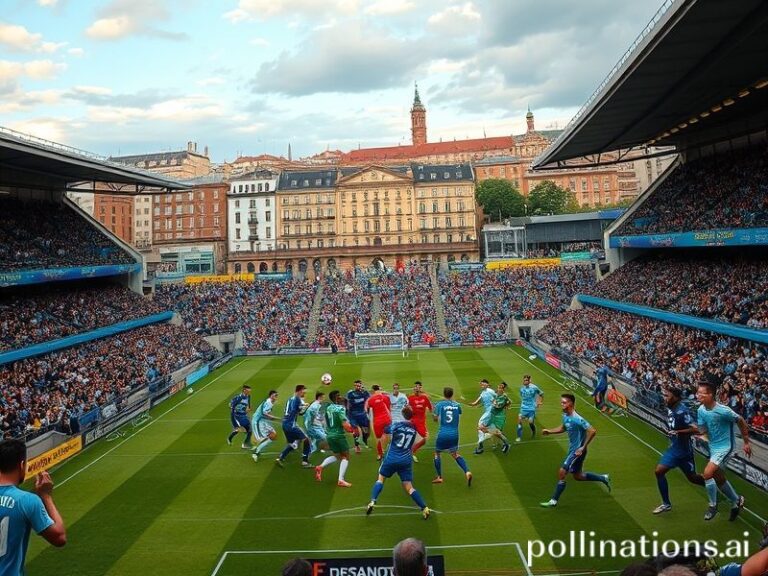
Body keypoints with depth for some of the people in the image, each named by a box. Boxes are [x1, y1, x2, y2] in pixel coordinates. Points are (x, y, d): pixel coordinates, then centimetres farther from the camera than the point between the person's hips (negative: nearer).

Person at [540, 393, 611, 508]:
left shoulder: (577, 419, -25)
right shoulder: (565, 416, 2)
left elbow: (592, 431, -27)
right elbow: (563, 428, 21)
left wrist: (583, 447, -24)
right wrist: (549, 431, 7)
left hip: (578, 451, -10)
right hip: (572, 450, 10)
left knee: (561, 473, -10)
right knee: (578, 476, 21)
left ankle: (554, 501, 1)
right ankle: (603, 478, 38)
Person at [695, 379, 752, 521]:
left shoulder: (723, 411, -26)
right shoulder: (701, 410, -5)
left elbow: (741, 421, -11)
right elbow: (702, 430, 3)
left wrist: (746, 442, -3)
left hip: (725, 447, -8)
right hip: (713, 447, 8)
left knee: (707, 474, -18)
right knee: (719, 479, 19)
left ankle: (713, 506, 4)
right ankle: (736, 501, 46)